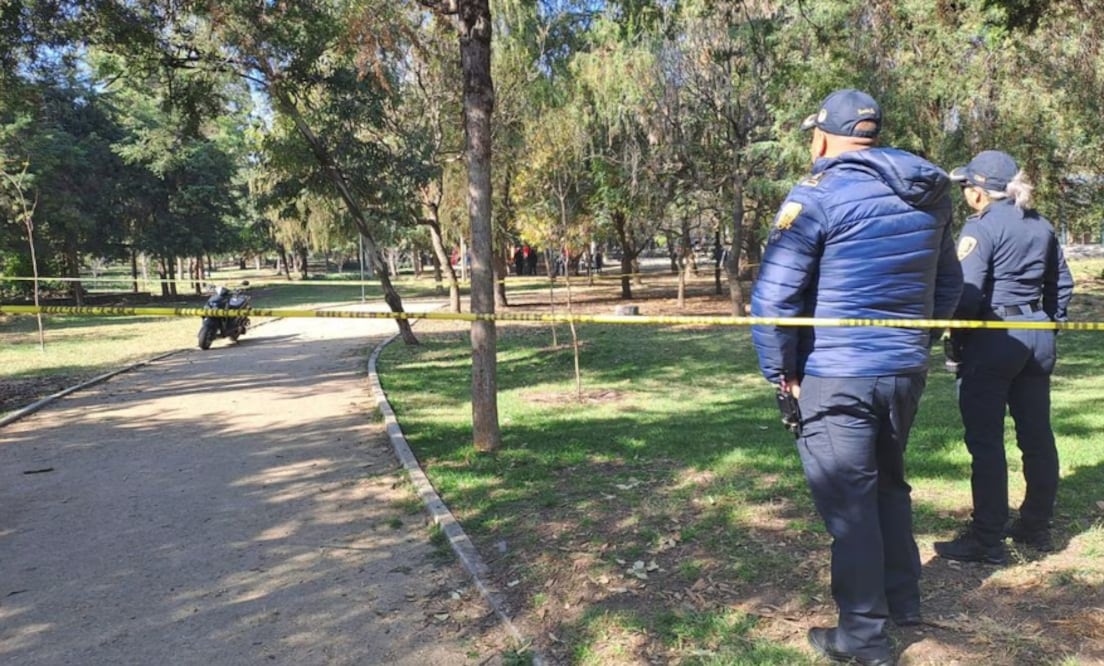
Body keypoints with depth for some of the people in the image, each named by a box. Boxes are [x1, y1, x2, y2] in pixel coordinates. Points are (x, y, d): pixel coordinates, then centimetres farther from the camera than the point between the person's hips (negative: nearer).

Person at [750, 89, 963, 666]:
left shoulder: (818, 194, -12)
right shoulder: (929, 195, 9)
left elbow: (772, 295, -17)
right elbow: (948, 286, 17)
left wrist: (779, 372, -7)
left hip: (836, 377, -7)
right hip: (906, 371, 7)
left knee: (848, 503, 4)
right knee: (887, 484, 24)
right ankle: (903, 600, 38)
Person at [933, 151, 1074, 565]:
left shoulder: (980, 228, -12)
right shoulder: (1042, 227, 11)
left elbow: (967, 293, -19)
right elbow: (1062, 284, 16)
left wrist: (957, 343, -7)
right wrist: (1049, 326, 22)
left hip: (993, 340, -8)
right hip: (1038, 337, 8)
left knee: (985, 440, -2)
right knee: (1037, 436, 15)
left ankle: (987, 539, 3)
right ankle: (1036, 526, 28)